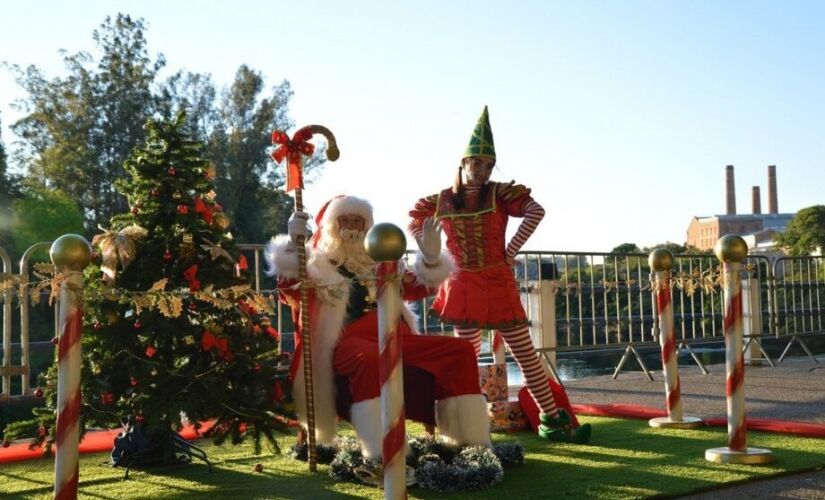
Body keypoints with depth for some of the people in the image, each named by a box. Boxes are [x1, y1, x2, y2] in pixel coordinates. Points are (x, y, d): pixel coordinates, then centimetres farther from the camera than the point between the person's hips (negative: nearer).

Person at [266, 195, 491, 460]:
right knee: (369, 360, -42)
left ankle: (471, 442, -9)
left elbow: (419, 288, 29)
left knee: (460, 350, -10)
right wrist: (293, 242, -19)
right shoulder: (317, 264, 12)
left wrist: (431, 257, 10)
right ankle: (381, 453, -48)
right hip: (350, 341, -6)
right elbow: (289, 291, -7)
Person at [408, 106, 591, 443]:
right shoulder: (442, 201, 1)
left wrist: (511, 251, -15)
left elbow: (536, 211, -17)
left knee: (526, 355, 3)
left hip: (499, 285, -1)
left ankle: (551, 419, 11)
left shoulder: (499, 194, -4)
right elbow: (415, 225, 17)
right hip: (463, 288, 1)